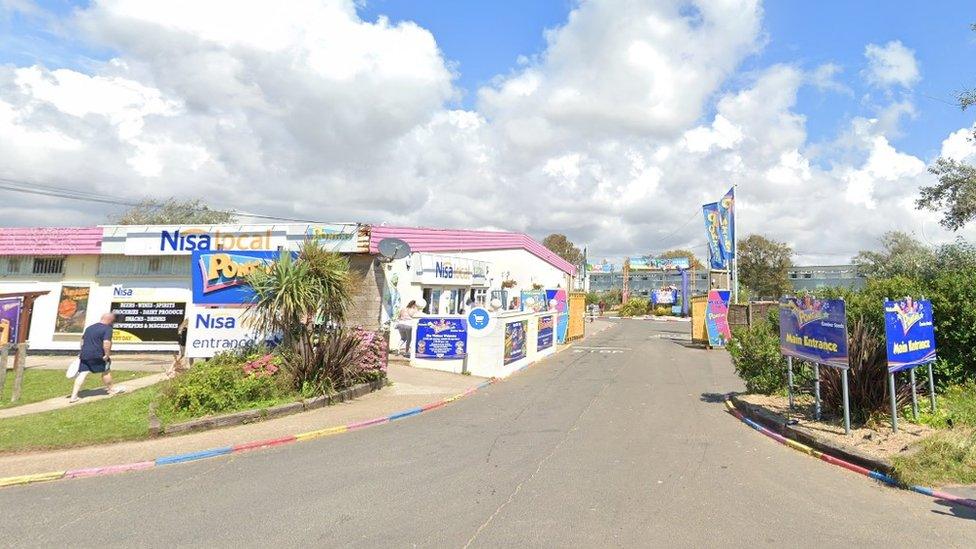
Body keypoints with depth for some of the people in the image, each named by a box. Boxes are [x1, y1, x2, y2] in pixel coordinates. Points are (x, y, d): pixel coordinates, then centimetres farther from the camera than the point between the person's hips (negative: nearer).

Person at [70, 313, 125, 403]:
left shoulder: (90, 327, 19)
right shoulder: (107, 329, -9)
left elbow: (83, 339, 28)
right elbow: (106, 342, -21)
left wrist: (82, 352, 36)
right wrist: (107, 355, -14)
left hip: (84, 355, 7)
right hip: (97, 356, -7)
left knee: (82, 374, 5)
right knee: (106, 371, 11)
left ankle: (74, 396, 0)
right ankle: (111, 389, 27)